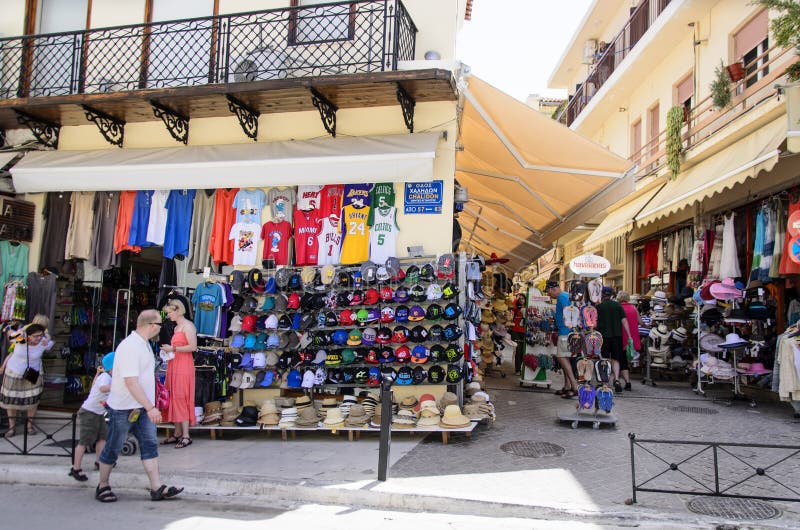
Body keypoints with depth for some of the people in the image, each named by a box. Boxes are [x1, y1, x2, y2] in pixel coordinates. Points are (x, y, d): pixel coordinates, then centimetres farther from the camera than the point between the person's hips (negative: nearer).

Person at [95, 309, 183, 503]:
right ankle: (103, 486, 25)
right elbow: (131, 382, -28)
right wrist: (150, 407, -29)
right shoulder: (129, 347, -22)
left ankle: (157, 488, 4)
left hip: (142, 407, 9)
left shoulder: (144, 344, 9)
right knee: (113, 448, 8)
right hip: (123, 407, -9)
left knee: (150, 445, 3)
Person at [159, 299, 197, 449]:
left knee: (181, 399, -9)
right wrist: (168, 349, 9)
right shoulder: (177, 327, 18)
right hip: (174, 366, 9)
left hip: (184, 366, -9)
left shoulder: (187, 325, -9)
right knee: (174, 398, 8)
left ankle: (186, 436, -5)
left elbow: (193, 347, -18)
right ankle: (177, 434, 15)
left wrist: (173, 349, -16)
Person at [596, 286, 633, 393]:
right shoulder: (618, 305, 4)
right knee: (616, 359, 8)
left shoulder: (598, 306, -2)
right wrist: (629, 336, 2)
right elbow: (624, 321, 0)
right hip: (617, 335, 2)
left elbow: (595, 323, -3)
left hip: (603, 336, -2)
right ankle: (616, 379, -10)